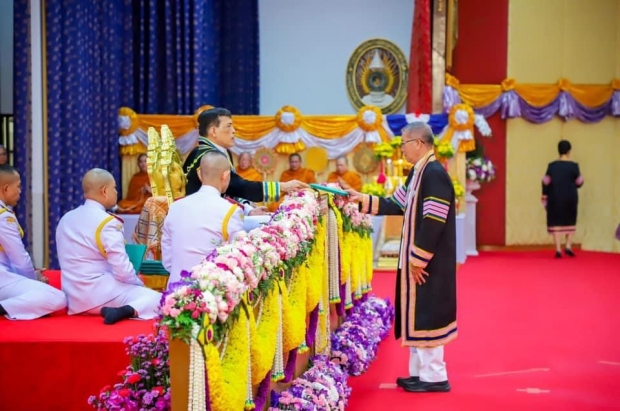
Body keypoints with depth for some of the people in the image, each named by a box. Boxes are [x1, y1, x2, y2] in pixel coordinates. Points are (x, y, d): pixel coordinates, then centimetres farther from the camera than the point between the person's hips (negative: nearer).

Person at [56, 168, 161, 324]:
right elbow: (122, 269, -17)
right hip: (99, 293, -8)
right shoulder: (107, 223, -14)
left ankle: (106, 310, 1)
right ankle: (126, 311, -26)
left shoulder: (66, 219, 9)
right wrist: (139, 284, 3)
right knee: (156, 299, -3)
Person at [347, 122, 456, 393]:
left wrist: (418, 259, -21)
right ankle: (421, 371, 22)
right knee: (418, 314, 14)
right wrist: (363, 200, 15)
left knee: (426, 314, -3)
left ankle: (434, 377, 5)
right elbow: (396, 205, 19)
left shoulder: (435, 174, -20)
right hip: (417, 258, 10)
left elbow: (433, 223, -24)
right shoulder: (418, 172, 11)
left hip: (429, 261, -10)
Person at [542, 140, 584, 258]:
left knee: (556, 222, 4)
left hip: (555, 198, 1)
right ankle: (568, 246, 6)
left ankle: (558, 249, -1)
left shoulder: (551, 166, -1)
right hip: (570, 197, 0)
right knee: (570, 222, 16)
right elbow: (579, 183, -1)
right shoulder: (574, 166, -6)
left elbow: (546, 183, -2)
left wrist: (545, 197, 6)